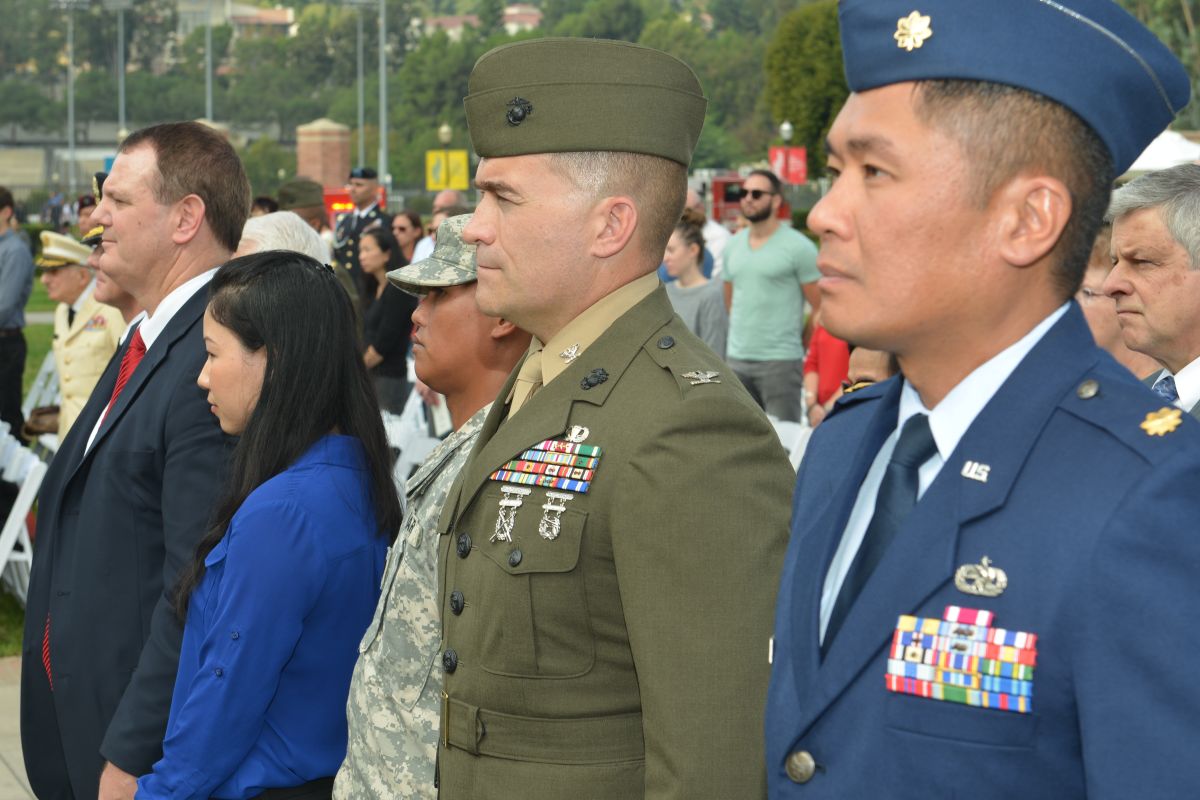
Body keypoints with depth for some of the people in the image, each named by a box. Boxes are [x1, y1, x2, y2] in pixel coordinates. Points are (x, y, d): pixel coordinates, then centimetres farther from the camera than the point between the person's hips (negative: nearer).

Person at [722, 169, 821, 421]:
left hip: (780, 361, -6)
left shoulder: (798, 247, -7)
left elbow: (821, 308, -6)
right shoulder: (733, 246, 12)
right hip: (737, 358, 6)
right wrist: (742, 334, 15)